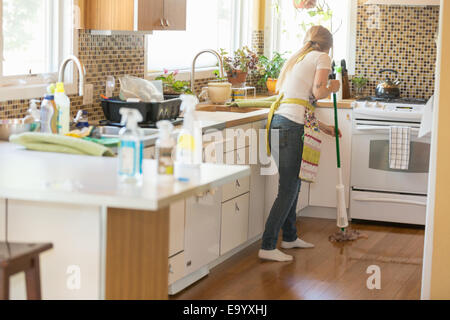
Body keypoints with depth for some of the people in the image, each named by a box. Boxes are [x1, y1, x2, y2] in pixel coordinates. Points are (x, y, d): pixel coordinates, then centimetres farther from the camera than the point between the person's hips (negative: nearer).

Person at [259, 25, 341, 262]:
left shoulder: (295, 59, 27)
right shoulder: (322, 58, 4)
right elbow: (318, 92, -11)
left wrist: (323, 127, 34)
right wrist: (332, 88, 12)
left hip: (277, 121, 9)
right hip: (290, 127, -9)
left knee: (292, 184, 21)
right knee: (288, 189, -5)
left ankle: (290, 237, 32)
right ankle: (267, 247, -6)